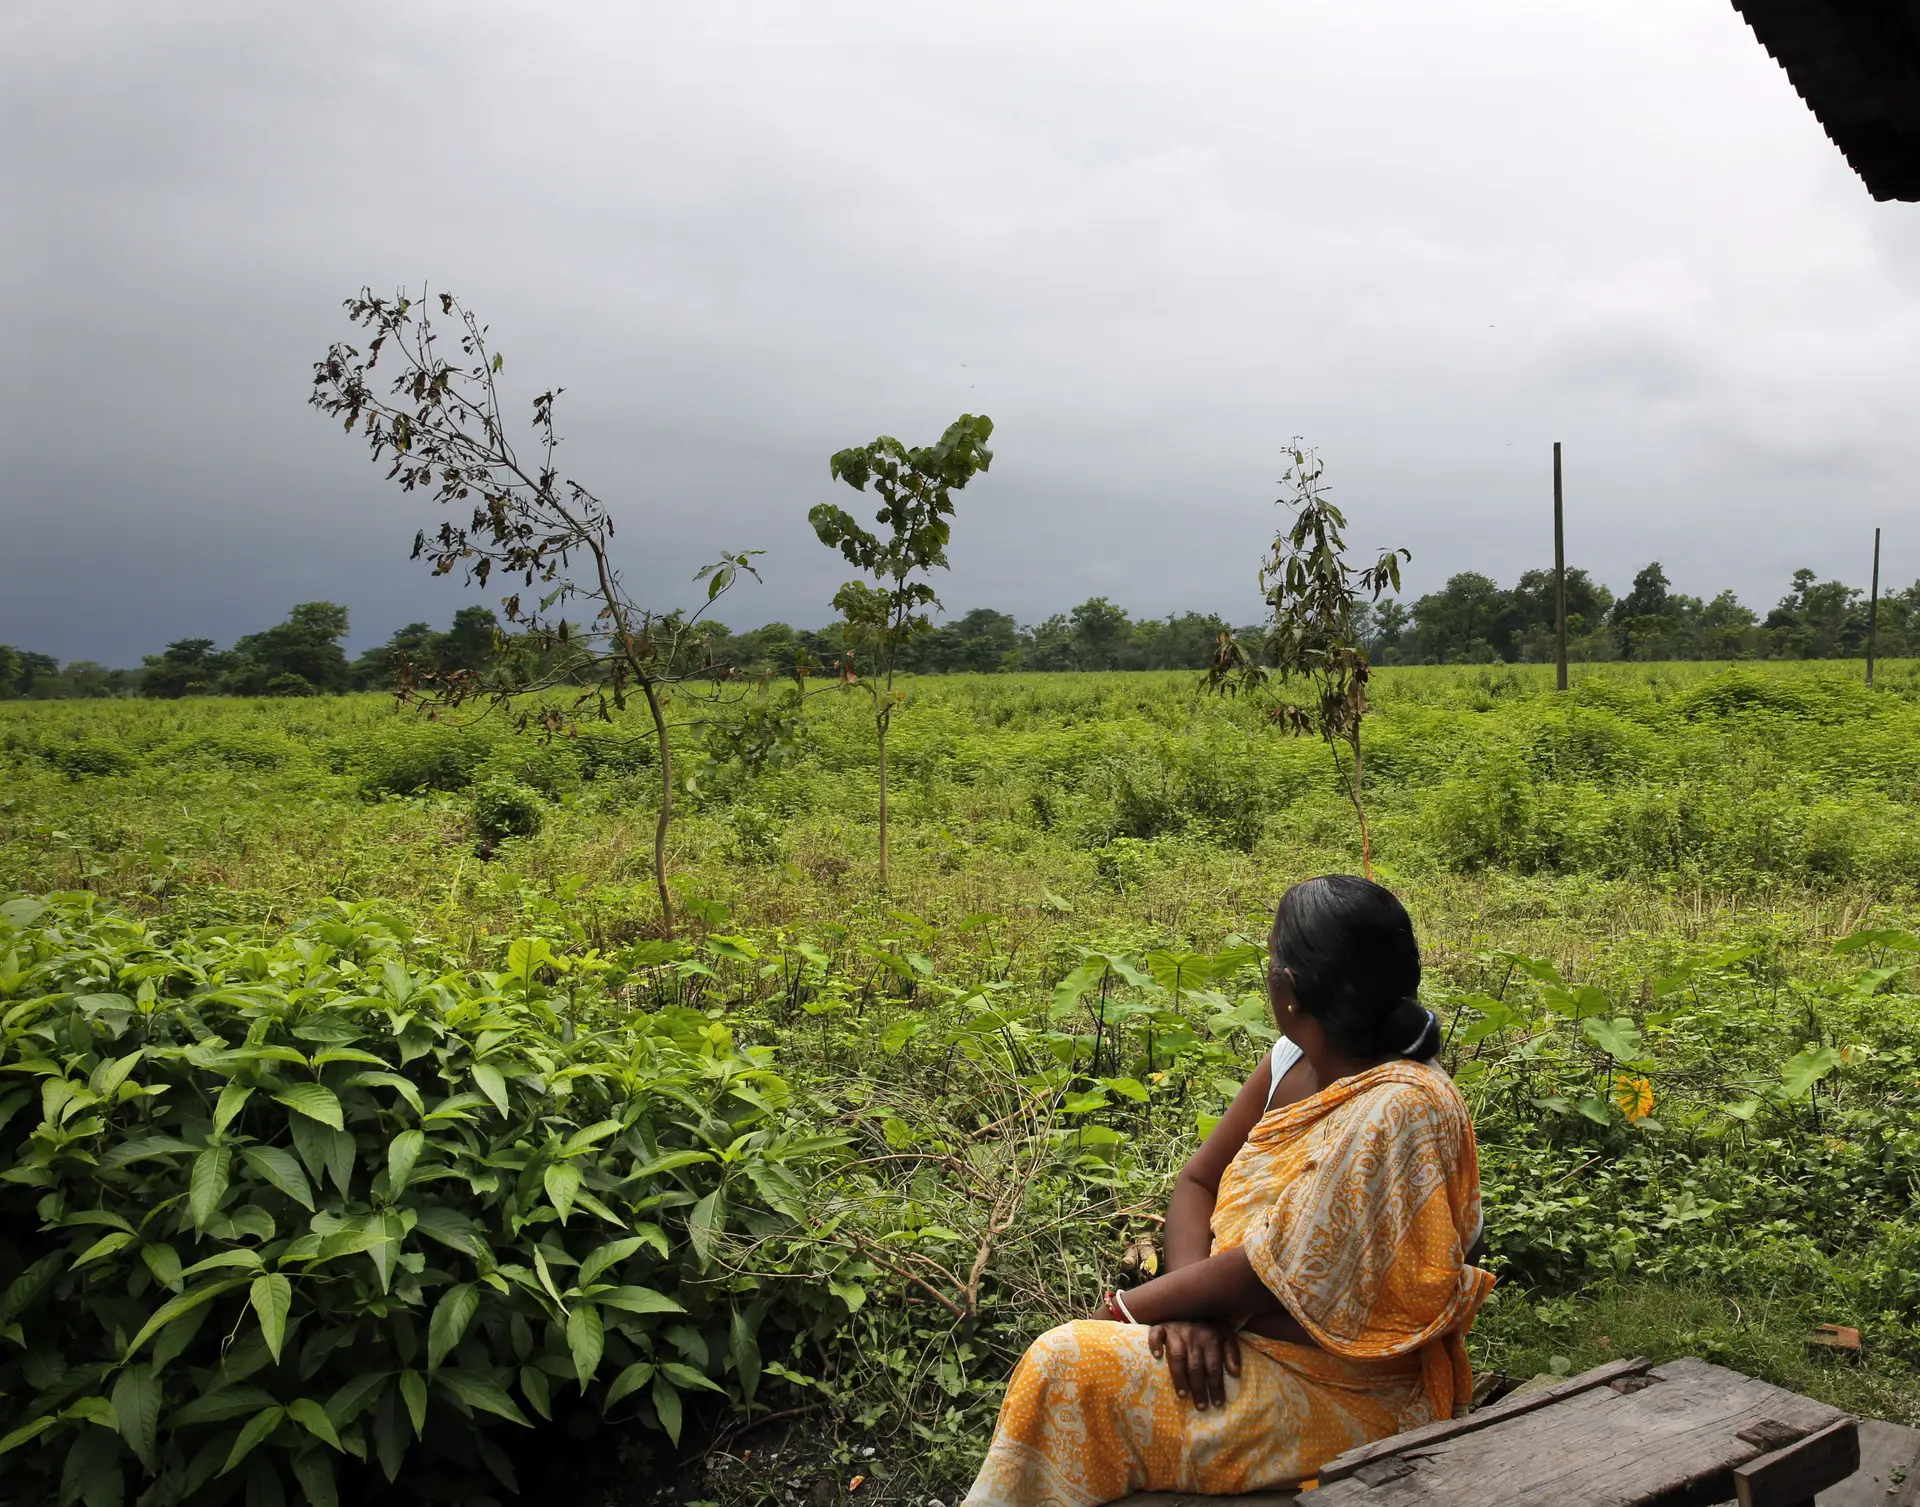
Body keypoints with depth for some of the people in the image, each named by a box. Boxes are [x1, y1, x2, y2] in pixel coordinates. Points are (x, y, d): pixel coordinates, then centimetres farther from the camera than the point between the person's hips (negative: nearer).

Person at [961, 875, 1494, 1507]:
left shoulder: (1397, 1110, -25)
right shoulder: (1292, 1062, 1)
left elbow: (1267, 1277, -24)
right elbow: (1195, 1183, 4)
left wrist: (1128, 1307, -12)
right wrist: (1189, 1302, -14)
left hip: (1346, 1391, -7)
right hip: (1245, 1331, 8)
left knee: (1070, 1366, -16)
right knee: (1065, 1356, -5)